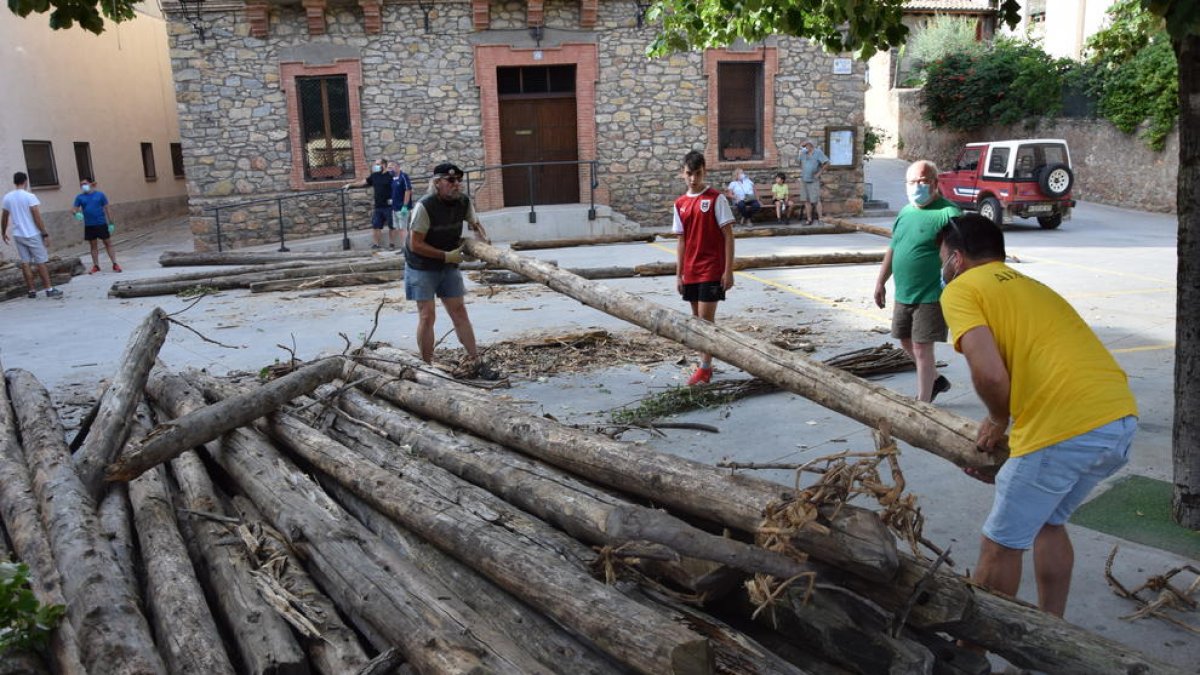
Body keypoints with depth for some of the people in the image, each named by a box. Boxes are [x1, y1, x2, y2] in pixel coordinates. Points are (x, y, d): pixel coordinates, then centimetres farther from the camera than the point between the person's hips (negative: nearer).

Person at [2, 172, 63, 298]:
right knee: (40, 262, -1)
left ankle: (32, 290, 9)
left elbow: (4, 218, 13)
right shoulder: (30, 196, -11)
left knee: (25, 263, 7)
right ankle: (49, 289, -1)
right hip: (32, 234, -5)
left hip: (18, 235, 5)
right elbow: (37, 218, -15)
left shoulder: (7, 198, 5)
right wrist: (45, 234, -11)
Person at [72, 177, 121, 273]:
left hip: (101, 224, -2)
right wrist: (77, 213, -25)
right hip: (89, 225, 2)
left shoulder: (100, 195, -2)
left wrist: (111, 223, -2)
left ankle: (115, 264, 4)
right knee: (93, 245, 10)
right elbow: (74, 208, 0)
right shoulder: (80, 197, 3)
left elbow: (107, 209, 1)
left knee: (108, 243, 1)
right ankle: (96, 266, 17)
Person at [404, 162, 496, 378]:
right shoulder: (424, 207, -24)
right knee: (427, 316, -6)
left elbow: (475, 224, 13)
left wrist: (484, 240, -9)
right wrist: (447, 256, -21)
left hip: (449, 265, 5)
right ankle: (427, 367, 3)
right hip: (422, 266, -5)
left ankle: (474, 362, 9)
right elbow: (415, 245, -22)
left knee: (459, 312, 5)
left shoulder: (464, 202, -6)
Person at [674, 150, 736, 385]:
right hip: (690, 272, 6)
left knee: (706, 319, -7)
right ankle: (706, 364, 22)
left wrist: (728, 271, -12)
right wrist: (678, 274, 10)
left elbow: (728, 236, -8)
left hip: (712, 270, -6)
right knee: (697, 319, 11)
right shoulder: (680, 204, 8)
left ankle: (704, 368, 0)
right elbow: (681, 241, 12)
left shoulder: (716, 199, -7)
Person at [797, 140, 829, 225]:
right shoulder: (803, 153, 10)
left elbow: (827, 163, -11)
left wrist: (819, 173, -11)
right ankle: (809, 219, 12)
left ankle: (820, 219, -5)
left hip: (814, 181, -6)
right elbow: (800, 163, 28)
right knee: (807, 200, 6)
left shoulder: (818, 153, -7)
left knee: (816, 200, -8)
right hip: (804, 180, 6)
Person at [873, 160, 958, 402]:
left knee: (921, 347, -4)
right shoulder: (905, 212, 10)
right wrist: (881, 281, 20)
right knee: (907, 342, 18)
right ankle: (936, 380, 41)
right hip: (903, 294, 8)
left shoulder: (948, 213, -14)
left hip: (931, 296, -8)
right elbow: (893, 248, 19)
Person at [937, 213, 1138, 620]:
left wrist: (998, 421, 7)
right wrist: (997, 447, 37)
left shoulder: (960, 289, 2)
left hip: (1066, 429, -8)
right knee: (1049, 523, 27)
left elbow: (990, 374, -14)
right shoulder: (1028, 285, 27)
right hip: (1122, 418, 8)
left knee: (1001, 545, 9)